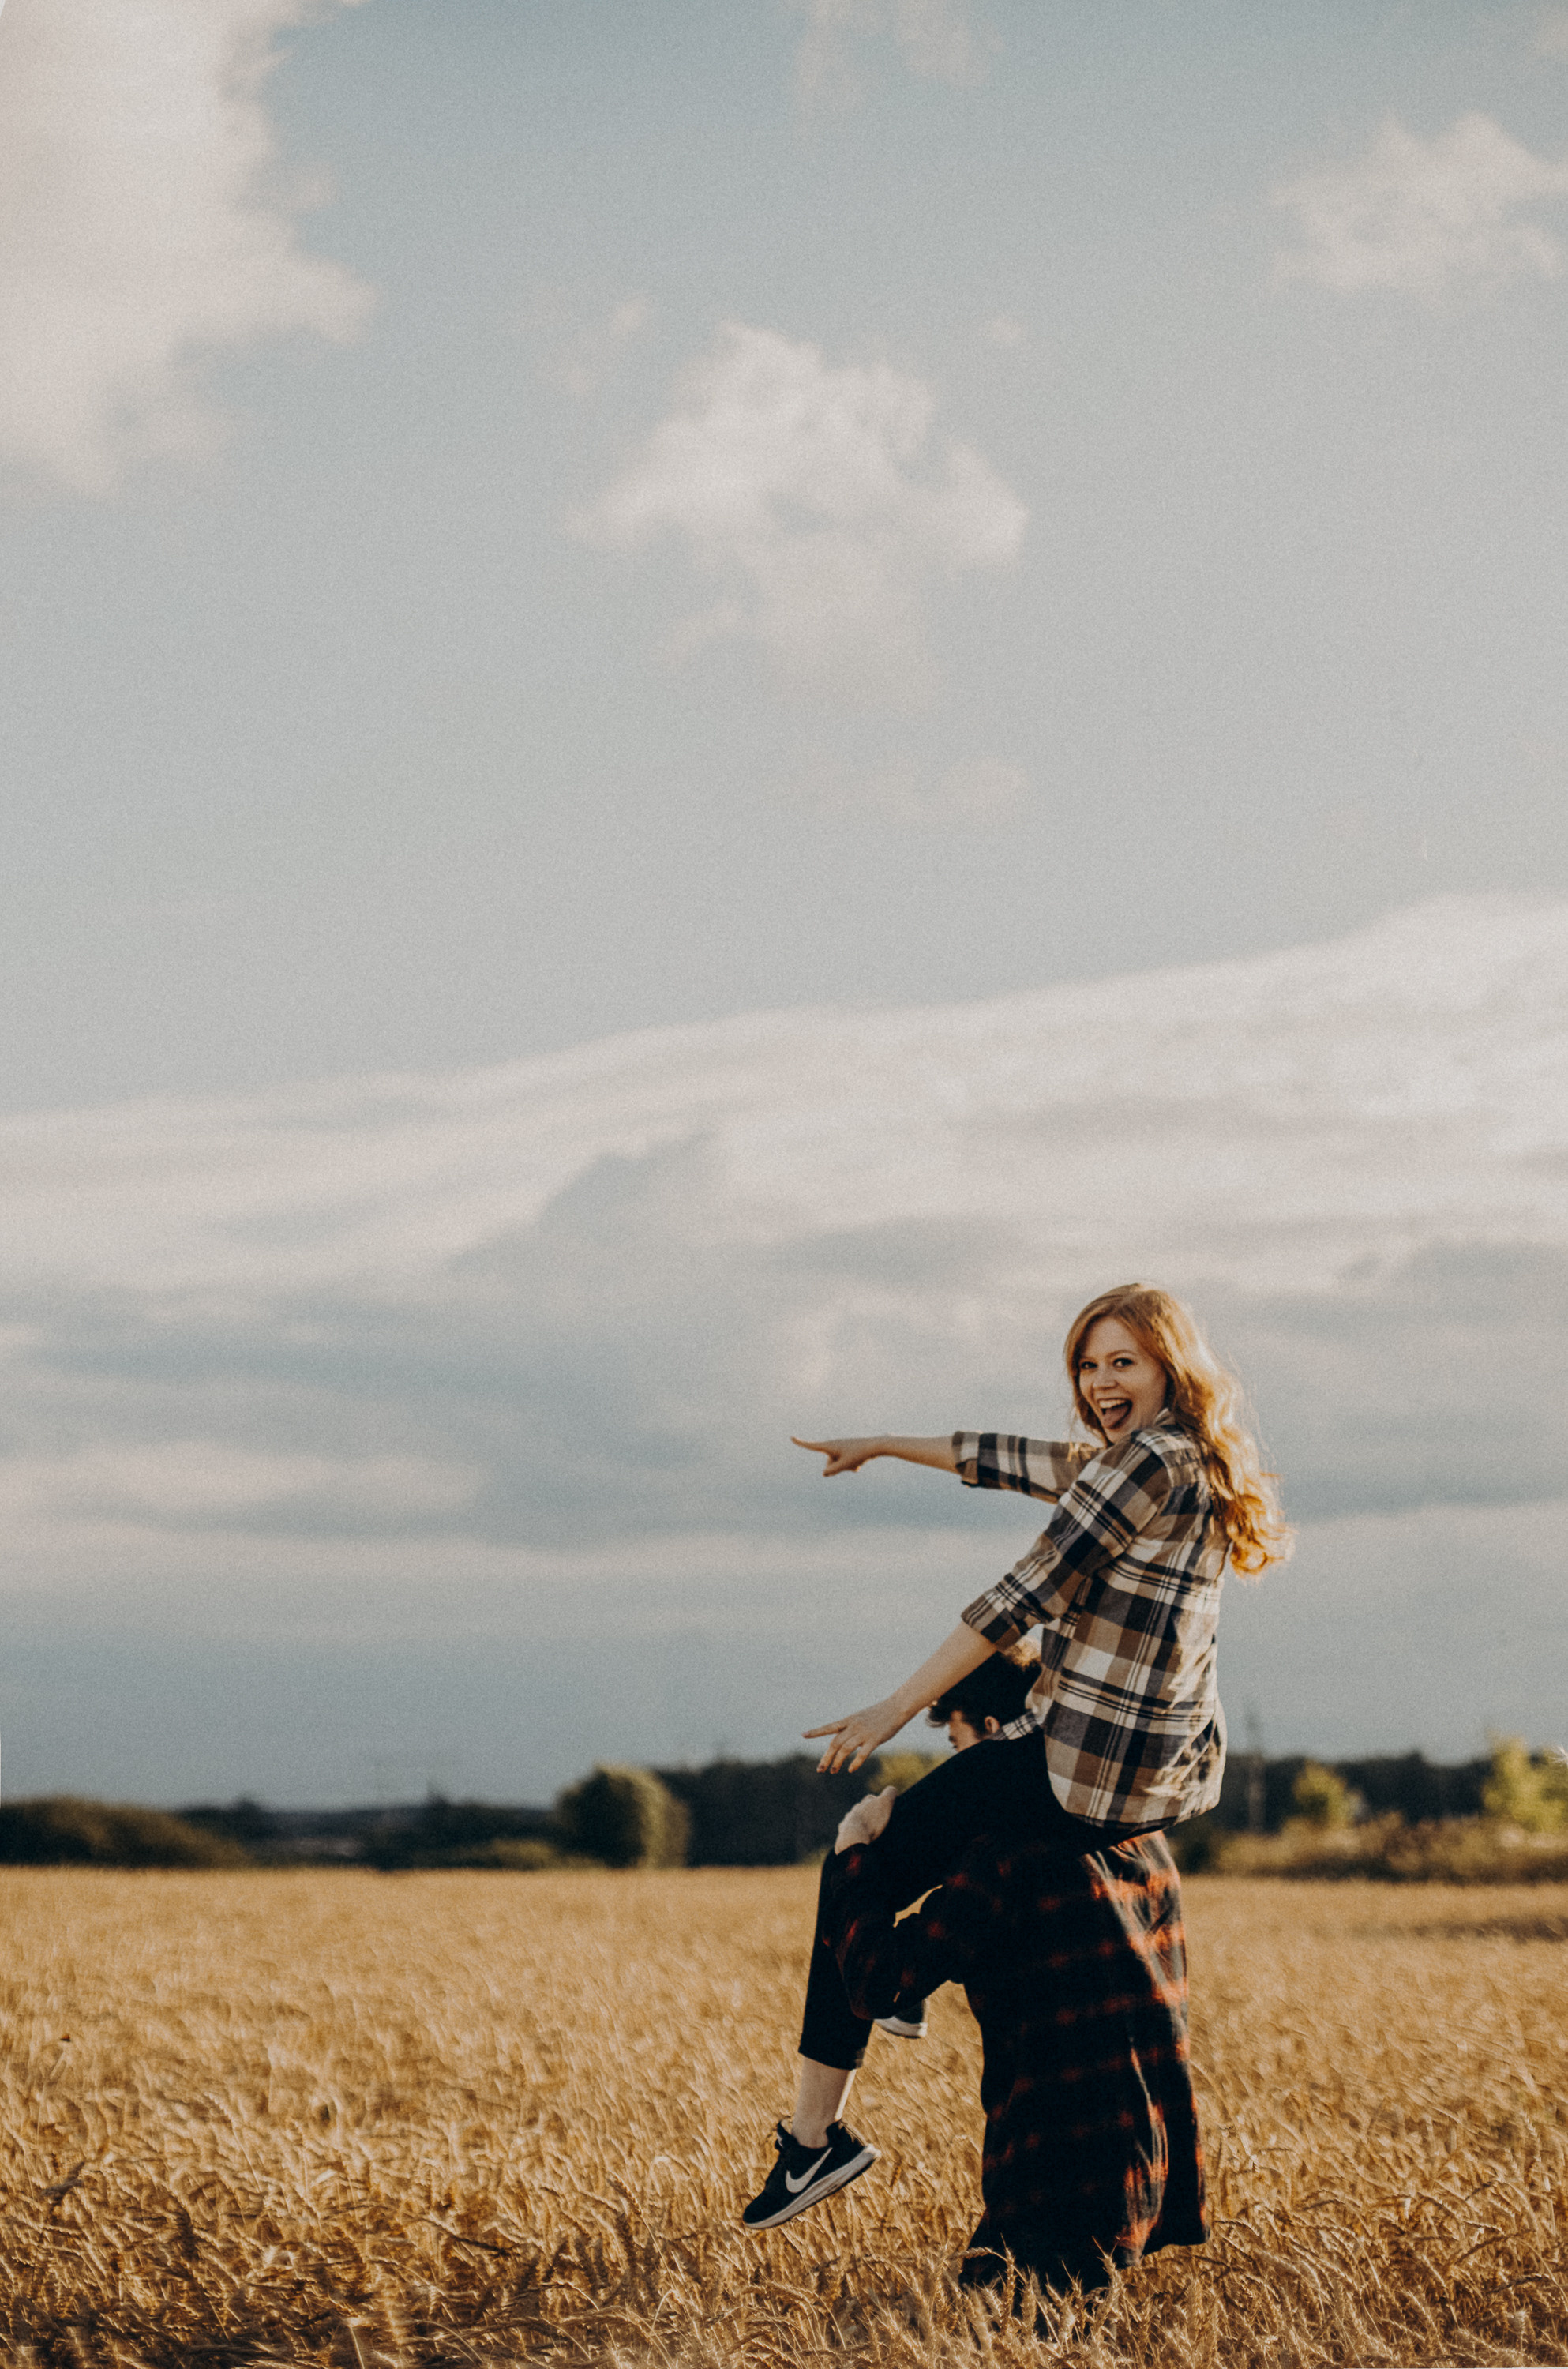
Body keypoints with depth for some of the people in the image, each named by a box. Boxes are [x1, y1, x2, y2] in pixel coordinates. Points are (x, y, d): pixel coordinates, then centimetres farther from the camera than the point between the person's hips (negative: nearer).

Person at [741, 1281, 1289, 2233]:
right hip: (1178, 1770, 10)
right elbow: (1011, 1460, 24)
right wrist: (885, 1446, 31)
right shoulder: (1194, 1463, 14)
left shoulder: (1149, 1462, -15)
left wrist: (896, 1709, -15)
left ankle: (816, 2133, 1)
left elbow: (1026, 1595, -17)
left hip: (1094, 1771, -10)